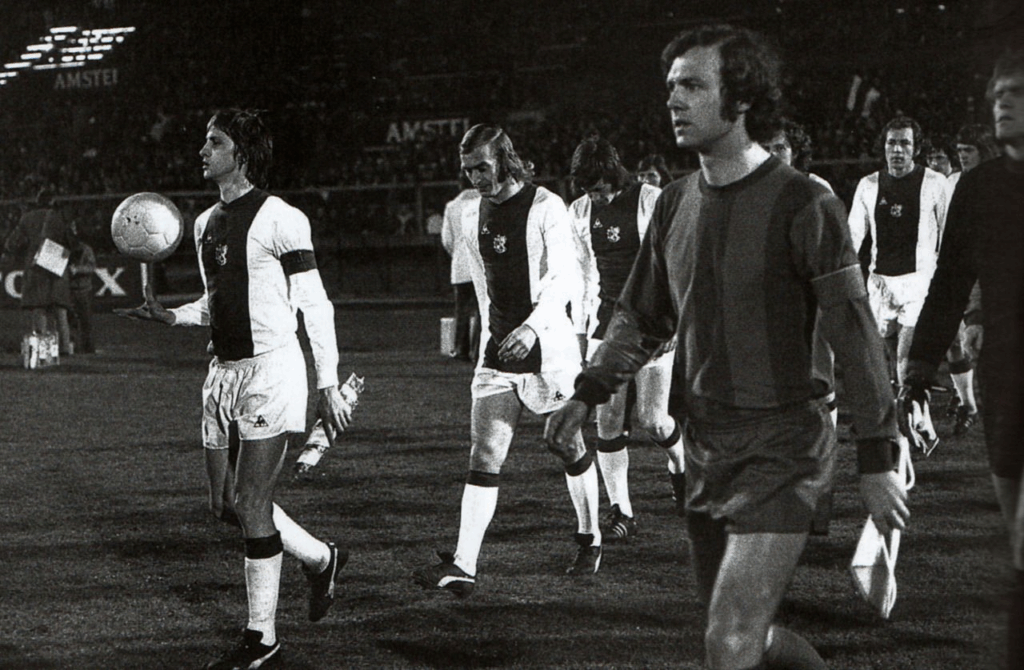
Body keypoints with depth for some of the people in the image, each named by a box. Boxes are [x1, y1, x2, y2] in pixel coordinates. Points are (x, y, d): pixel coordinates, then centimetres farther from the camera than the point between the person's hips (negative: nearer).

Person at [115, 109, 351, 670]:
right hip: (223, 370, 8)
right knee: (225, 504, 10)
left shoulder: (279, 219, -10)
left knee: (250, 503, -8)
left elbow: (314, 305, -9)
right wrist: (170, 315, 4)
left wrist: (328, 385, -12)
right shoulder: (205, 223, 14)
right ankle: (320, 559, 31)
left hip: (270, 370, -8)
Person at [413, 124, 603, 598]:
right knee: (484, 456, -7)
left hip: (549, 349, -4)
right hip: (497, 351, 4)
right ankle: (463, 567, -14)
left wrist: (532, 326, -30)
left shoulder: (546, 208, -9)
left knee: (570, 449, 10)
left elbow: (563, 280, -16)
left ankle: (589, 539, 31)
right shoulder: (472, 214, 9)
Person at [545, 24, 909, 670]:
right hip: (706, 446, 7)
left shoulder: (803, 205, -11)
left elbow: (856, 333, -10)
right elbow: (641, 317, 20)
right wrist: (588, 393, 7)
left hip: (781, 447, -7)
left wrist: (878, 459, -11)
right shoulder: (676, 204, 8)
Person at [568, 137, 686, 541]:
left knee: (652, 420, -8)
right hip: (607, 321, 4)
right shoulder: (580, 212, 7)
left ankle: (681, 465, 26)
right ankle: (621, 512, 2)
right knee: (607, 420, -5)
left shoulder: (651, 201, -7)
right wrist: (580, 331, 13)